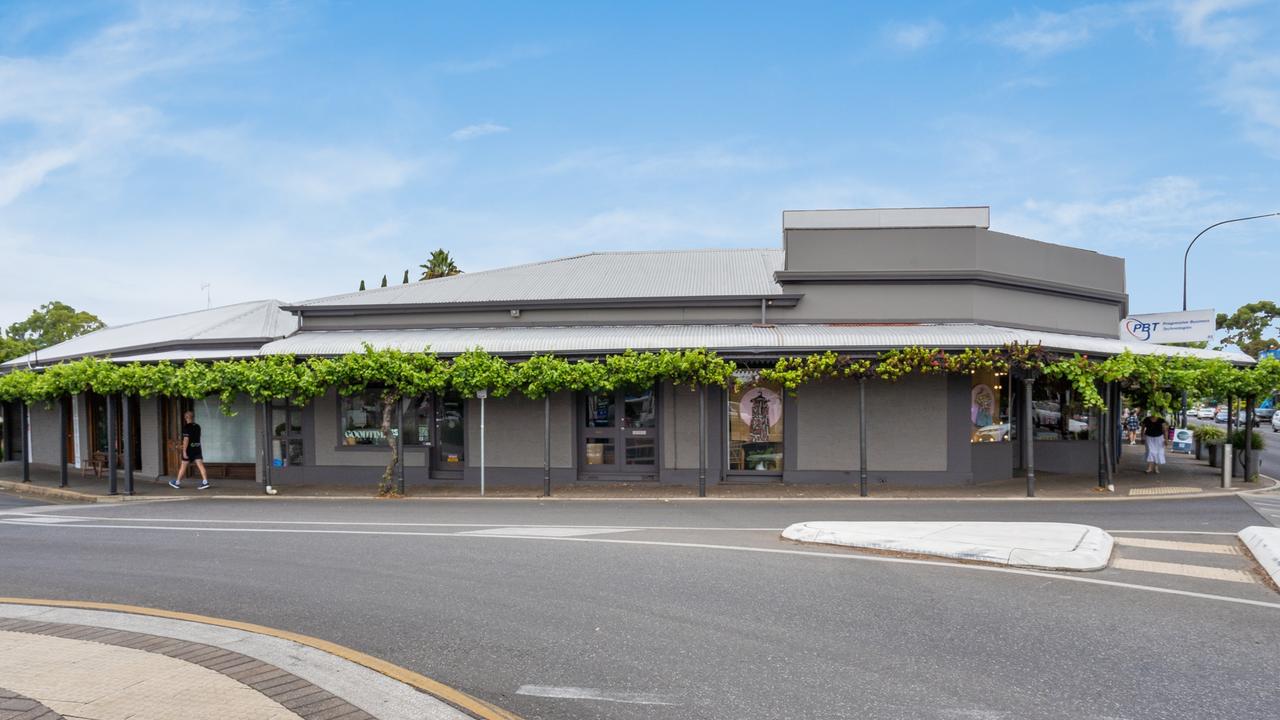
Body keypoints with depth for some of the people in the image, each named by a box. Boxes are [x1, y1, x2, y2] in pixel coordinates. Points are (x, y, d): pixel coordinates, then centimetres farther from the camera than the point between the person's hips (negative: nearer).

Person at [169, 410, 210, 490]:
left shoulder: (186, 427, -11)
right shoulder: (197, 427, 9)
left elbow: (186, 439, -17)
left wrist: (184, 451, -16)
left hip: (189, 449, -5)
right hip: (197, 449, 5)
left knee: (183, 467, 7)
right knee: (200, 465, -1)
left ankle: (177, 483, 19)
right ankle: (205, 482, -11)